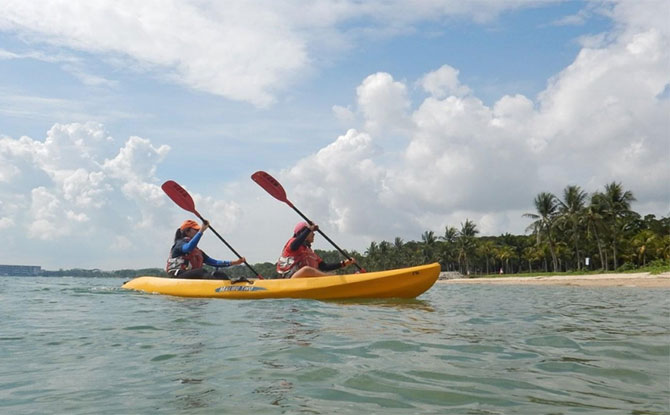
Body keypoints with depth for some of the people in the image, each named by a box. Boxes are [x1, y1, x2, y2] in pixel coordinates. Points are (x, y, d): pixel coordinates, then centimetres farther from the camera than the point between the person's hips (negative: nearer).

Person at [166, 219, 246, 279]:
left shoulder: (197, 251, 25)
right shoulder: (180, 243, 2)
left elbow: (213, 262, 19)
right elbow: (188, 248, -25)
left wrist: (234, 262, 9)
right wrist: (201, 231, -30)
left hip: (195, 277, 7)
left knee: (220, 274, -16)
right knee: (201, 272, -35)